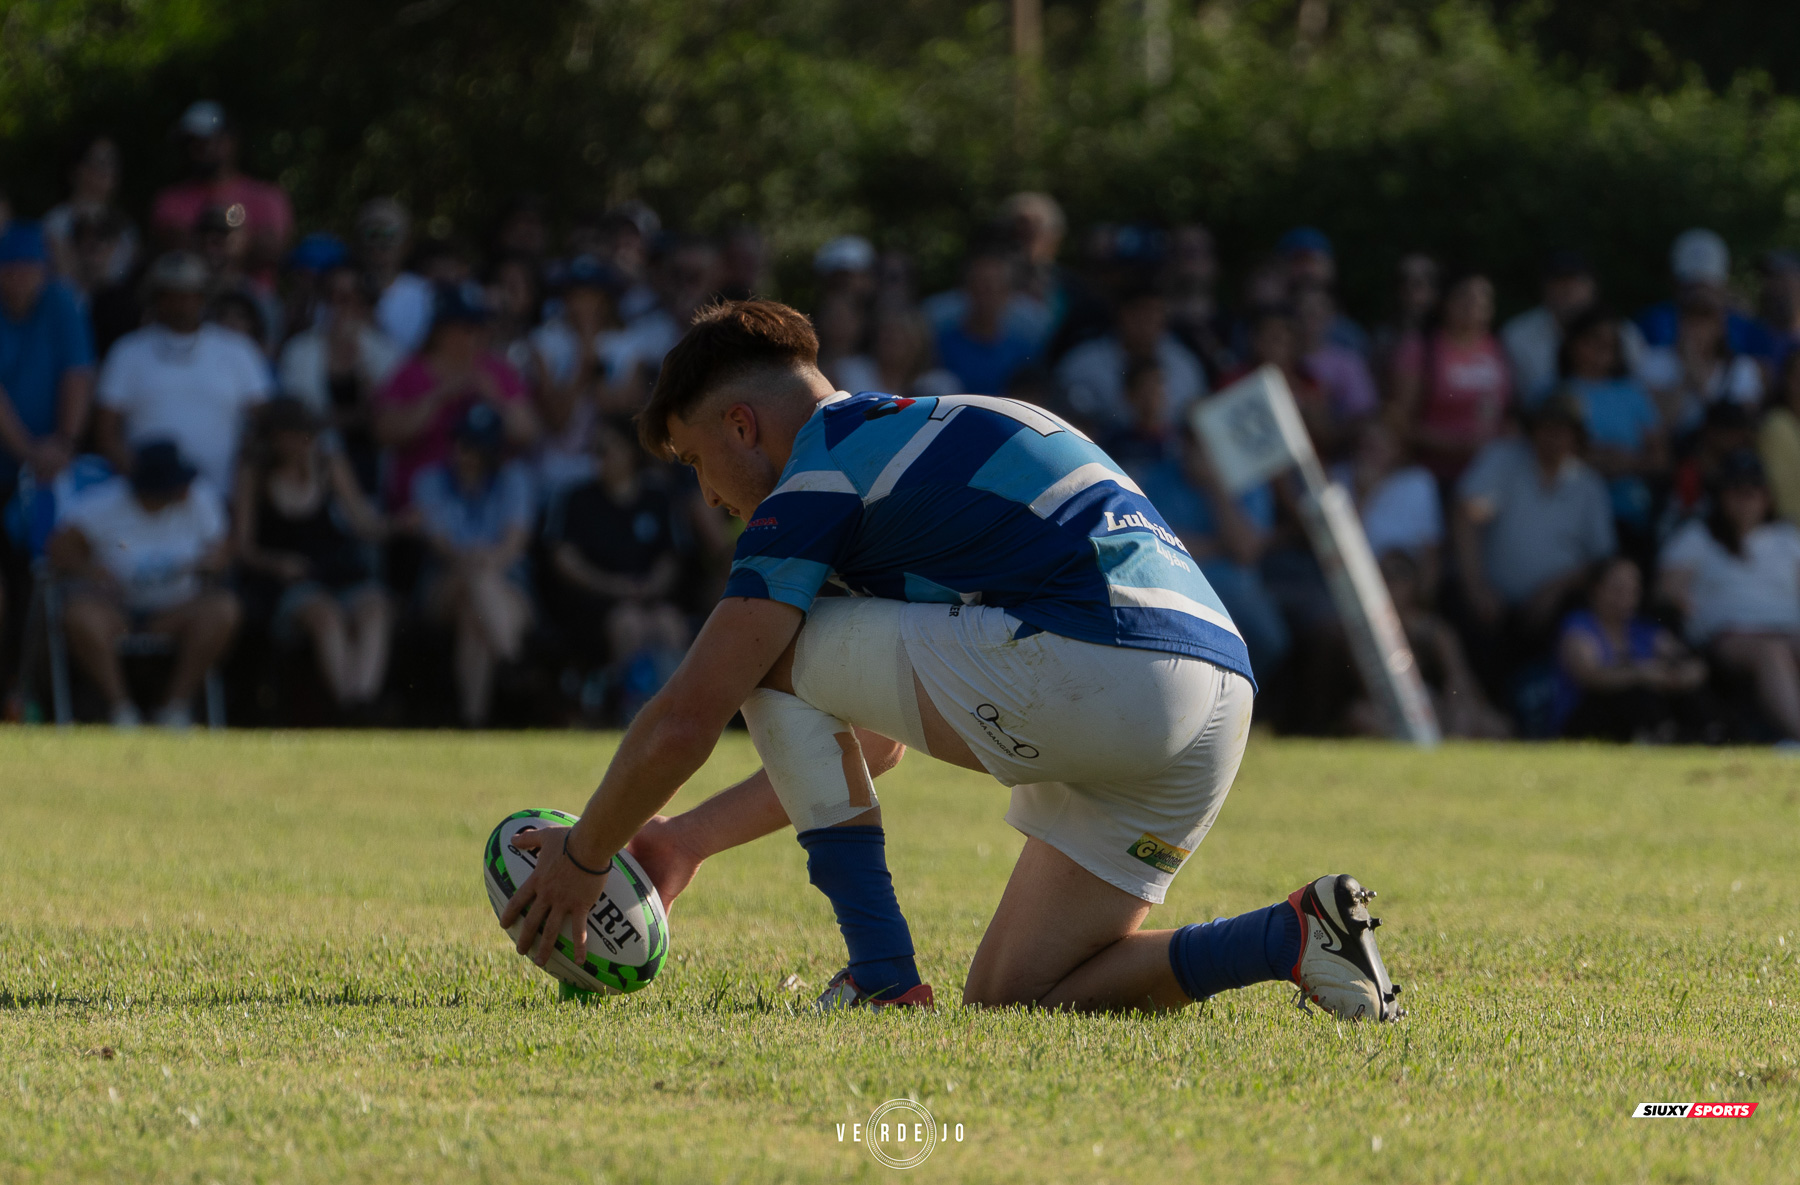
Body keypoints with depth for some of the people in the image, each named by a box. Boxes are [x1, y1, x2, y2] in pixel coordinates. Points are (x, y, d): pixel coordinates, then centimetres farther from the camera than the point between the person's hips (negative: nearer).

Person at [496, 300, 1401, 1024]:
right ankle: (1296, 936, 0)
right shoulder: (920, 438, 31)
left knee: (776, 650, 8)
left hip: (1088, 666, -9)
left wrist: (582, 857, 15)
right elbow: (869, 742, 38)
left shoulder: (819, 474, 2)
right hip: (1211, 711, 9)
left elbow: (685, 722, -1)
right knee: (1010, 1002, 16)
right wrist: (688, 840, 40)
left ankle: (883, 978, 4)